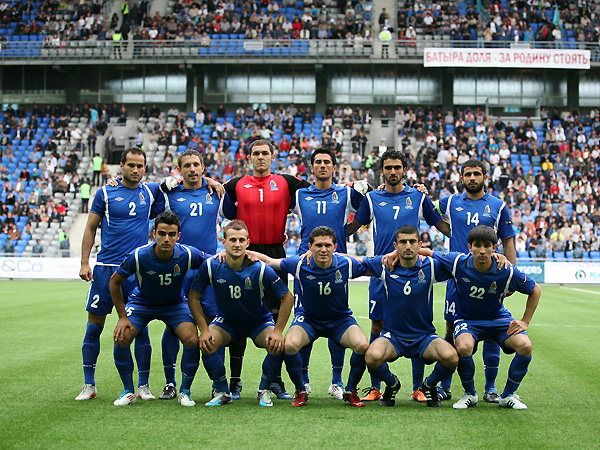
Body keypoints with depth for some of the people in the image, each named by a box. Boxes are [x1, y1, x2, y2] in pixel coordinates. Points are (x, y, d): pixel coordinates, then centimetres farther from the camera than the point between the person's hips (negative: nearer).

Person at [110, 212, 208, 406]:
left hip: (174, 304, 0)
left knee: (192, 340, -22)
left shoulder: (187, 255, -26)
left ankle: (185, 392, -1)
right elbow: (115, 281, -12)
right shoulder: (138, 256, -28)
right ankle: (128, 391, -1)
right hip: (142, 301, 0)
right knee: (121, 337, -22)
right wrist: (122, 317, -12)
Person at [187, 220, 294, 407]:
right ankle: (223, 392, -4)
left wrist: (278, 331, -20)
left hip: (259, 321, -1)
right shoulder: (211, 266, -19)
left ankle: (263, 391, -2)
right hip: (226, 321, 1)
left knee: (278, 346, -28)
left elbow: (287, 297, -15)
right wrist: (204, 330, -17)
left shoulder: (260, 269, -23)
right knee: (206, 344, -27)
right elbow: (193, 297, -9)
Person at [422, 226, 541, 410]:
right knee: (464, 346, -35)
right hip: (467, 319, -1)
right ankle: (470, 394, -5)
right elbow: (427, 253, -4)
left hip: (498, 319, 1)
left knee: (525, 346, -27)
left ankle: (508, 395, -1)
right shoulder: (458, 262, -19)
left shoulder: (507, 271, -18)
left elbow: (535, 291, -1)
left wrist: (525, 321, -4)